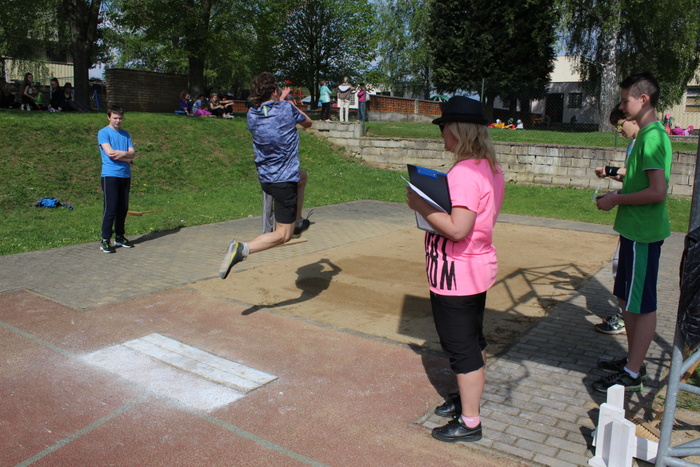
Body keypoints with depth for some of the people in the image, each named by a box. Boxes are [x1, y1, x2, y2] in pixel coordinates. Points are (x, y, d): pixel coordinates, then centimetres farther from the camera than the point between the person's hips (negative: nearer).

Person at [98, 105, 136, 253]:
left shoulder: (125, 134, 15)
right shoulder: (103, 133, -1)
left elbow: (133, 153, 5)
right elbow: (109, 152, -13)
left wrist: (122, 153, -14)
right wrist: (128, 159, -4)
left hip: (125, 175, 5)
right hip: (110, 175, -5)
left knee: (123, 208, 9)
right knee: (110, 208, -7)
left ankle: (119, 237, 20)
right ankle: (105, 240, -1)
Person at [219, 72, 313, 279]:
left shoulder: (252, 114, 3)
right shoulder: (286, 108, -10)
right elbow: (307, 123, 11)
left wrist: (280, 101, 34)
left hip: (265, 178, 7)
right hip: (284, 180, -7)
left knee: (301, 177, 36)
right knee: (282, 235, -4)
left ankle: (297, 223, 38)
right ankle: (242, 249, -25)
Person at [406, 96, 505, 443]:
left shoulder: (464, 173, -25)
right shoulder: (491, 169, 7)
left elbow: (457, 229, -32)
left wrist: (421, 206, -21)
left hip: (456, 275, -10)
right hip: (479, 267, 10)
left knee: (461, 347, 3)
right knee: (473, 339, 22)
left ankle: (469, 423, 17)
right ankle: (468, 398, 40)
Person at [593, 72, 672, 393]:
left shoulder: (652, 137, -18)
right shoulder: (646, 135, 13)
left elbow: (658, 191, -25)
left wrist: (617, 200, -14)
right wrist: (618, 194, 10)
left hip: (643, 233, -10)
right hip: (634, 230, 10)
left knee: (642, 304, 0)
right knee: (626, 298, 18)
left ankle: (632, 374, 11)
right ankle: (633, 360, 31)